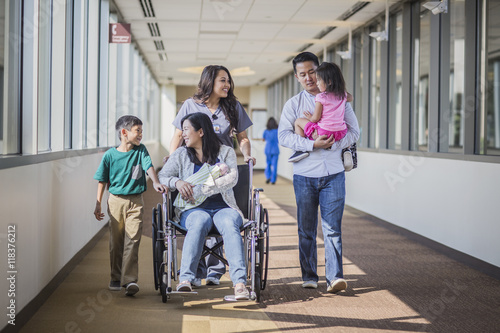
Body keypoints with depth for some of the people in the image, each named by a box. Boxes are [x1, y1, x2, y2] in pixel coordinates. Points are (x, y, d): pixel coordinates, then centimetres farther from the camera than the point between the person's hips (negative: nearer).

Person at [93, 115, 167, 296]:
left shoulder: (141, 150, 2)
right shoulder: (109, 155, -1)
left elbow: (149, 166, -11)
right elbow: (102, 181, 5)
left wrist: (156, 182, -31)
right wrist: (98, 205, 5)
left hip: (135, 201, 0)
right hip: (116, 201, 0)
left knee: (133, 239, -10)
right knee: (116, 241, 9)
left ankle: (130, 279, -12)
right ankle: (116, 278, 23)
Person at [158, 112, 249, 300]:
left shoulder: (226, 152, 12)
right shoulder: (180, 155, 18)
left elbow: (232, 178, -5)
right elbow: (161, 177, 12)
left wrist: (201, 190, -16)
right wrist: (177, 182, -12)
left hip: (224, 208, 0)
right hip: (194, 209, 0)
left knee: (229, 225, -36)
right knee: (200, 222, -37)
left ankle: (240, 282, -49)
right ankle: (185, 279, -49)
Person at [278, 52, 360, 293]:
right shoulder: (293, 104, 6)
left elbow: (354, 131, 3)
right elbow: (284, 136, -5)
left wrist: (332, 144, -13)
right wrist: (313, 144, -18)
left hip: (333, 174, -1)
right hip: (304, 175, 1)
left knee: (332, 228, -5)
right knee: (306, 229, 7)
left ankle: (335, 276, -7)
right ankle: (309, 276, 16)